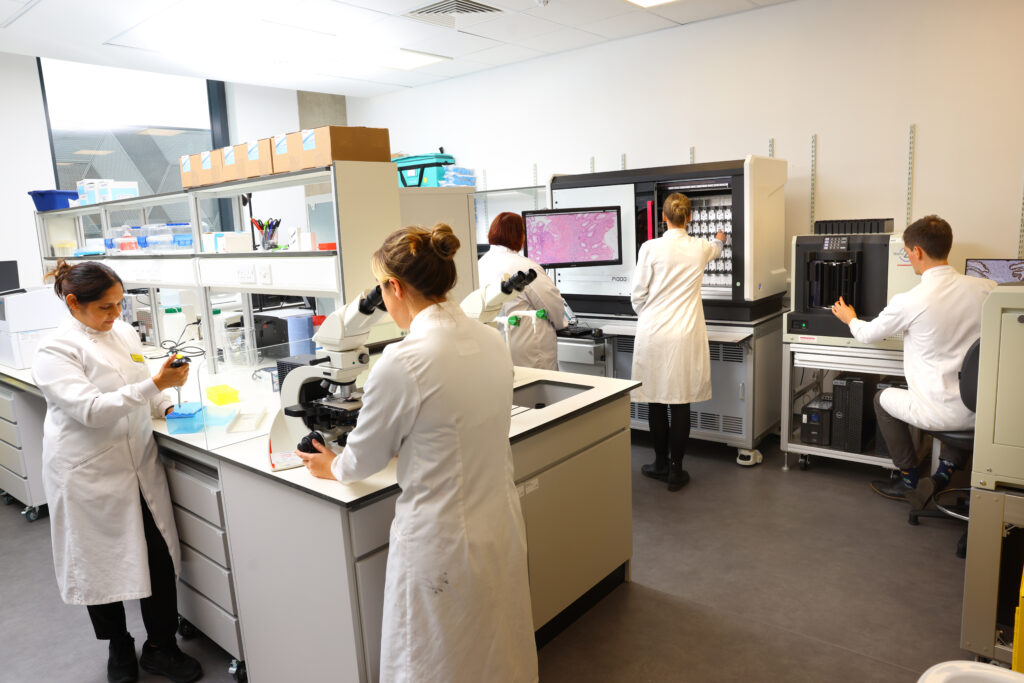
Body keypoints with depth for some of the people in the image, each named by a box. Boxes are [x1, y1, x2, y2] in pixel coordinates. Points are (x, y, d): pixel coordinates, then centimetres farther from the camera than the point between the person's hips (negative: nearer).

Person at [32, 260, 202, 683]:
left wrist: (167, 407, 2)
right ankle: (118, 649, 36)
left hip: (139, 466, 5)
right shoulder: (55, 350, -13)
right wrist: (156, 384, -30)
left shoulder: (123, 332, 6)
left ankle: (161, 648, 25)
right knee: (102, 566, 13)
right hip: (90, 475, -5)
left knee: (160, 558, 6)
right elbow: (91, 409, -24)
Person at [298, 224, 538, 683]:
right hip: (502, 527, 7)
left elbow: (365, 458, -6)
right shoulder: (491, 341, -3)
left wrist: (333, 468, 16)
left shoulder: (403, 362, -23)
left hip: (442, 542, -6)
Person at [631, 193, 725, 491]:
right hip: (685, 335, 2)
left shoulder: (651, 248, -8)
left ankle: (661, 464, 23)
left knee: (655, 401, 10)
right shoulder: (701, 248, 2)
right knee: (680, 403, 6)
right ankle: (676, 471, 14)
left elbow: (638, 295, -3)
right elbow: (715, 248, 29)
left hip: (654, 333, -2)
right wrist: (719, 238, 53)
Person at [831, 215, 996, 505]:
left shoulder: (909, 302, -17)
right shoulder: (987, 290, -4)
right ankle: (945, 471, 26)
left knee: (883, 398, 24)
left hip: (941, 413, -4)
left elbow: (867, 335, 2)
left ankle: (910, 481, 30)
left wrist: (850, 319, 25)